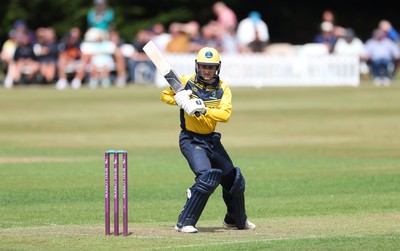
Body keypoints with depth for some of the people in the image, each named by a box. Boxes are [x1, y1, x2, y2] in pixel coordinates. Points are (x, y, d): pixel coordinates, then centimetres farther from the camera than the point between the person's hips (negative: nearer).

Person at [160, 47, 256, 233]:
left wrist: (203, 109, -33)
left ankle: (236, 219, 42)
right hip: (191, 140, -5)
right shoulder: (186, 82, -9)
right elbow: (165, 95, 4)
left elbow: (225, 114, -20)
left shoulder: (223, 88, -5)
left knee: (234, 180, 16)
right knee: (207, 178, -26)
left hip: (211, 139, 5)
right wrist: (179, 101, -16)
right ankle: (184, 223, -19)